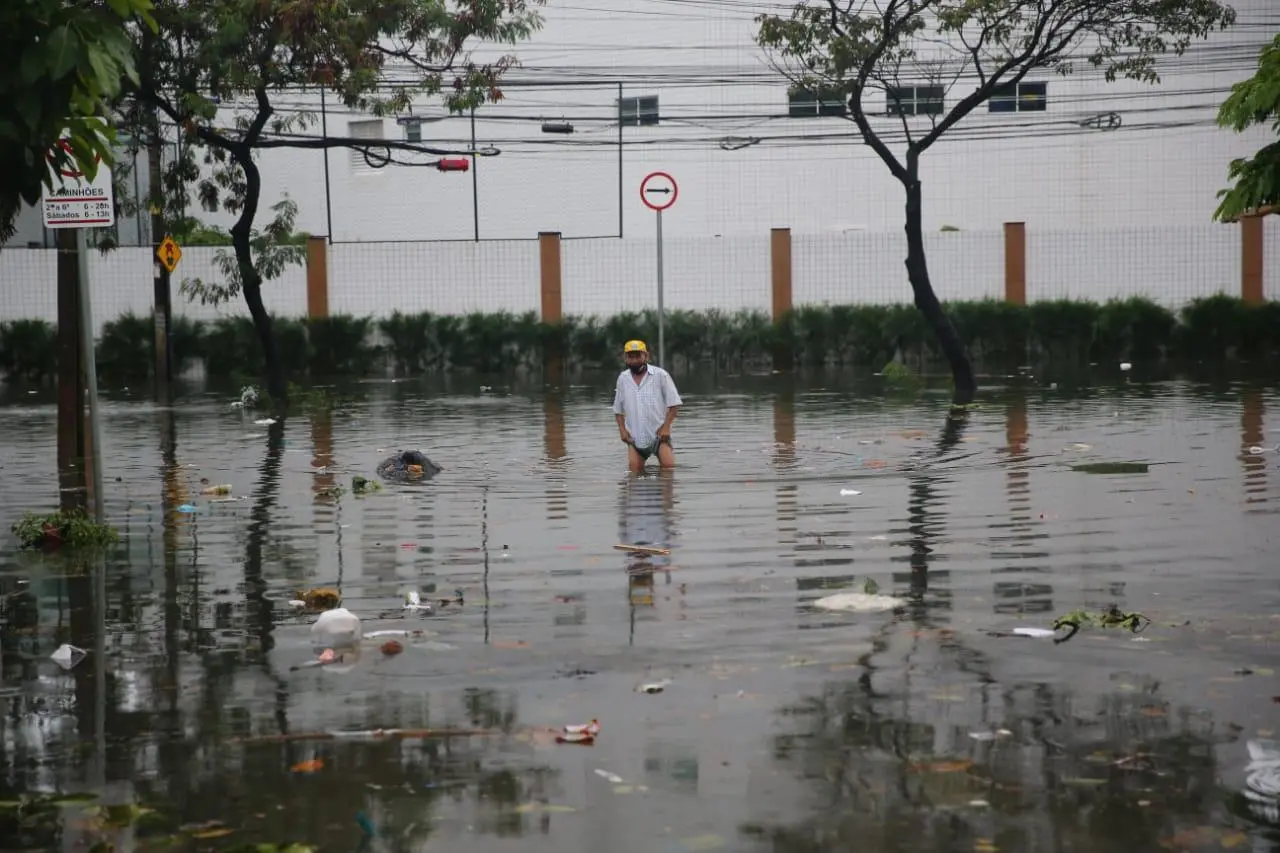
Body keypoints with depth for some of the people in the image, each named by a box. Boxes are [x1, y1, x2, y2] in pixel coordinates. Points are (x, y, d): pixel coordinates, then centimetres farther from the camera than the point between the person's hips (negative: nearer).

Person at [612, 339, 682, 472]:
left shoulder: (660, 375, -7)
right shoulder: (623, 378, 6)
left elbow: (674, 404, -4)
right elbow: (618, 410, 15)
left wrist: (666, 426, -13)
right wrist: (622, 430, 1)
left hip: (658, 434, -4)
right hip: (634, 437, 4)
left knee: (669, 466, -18)